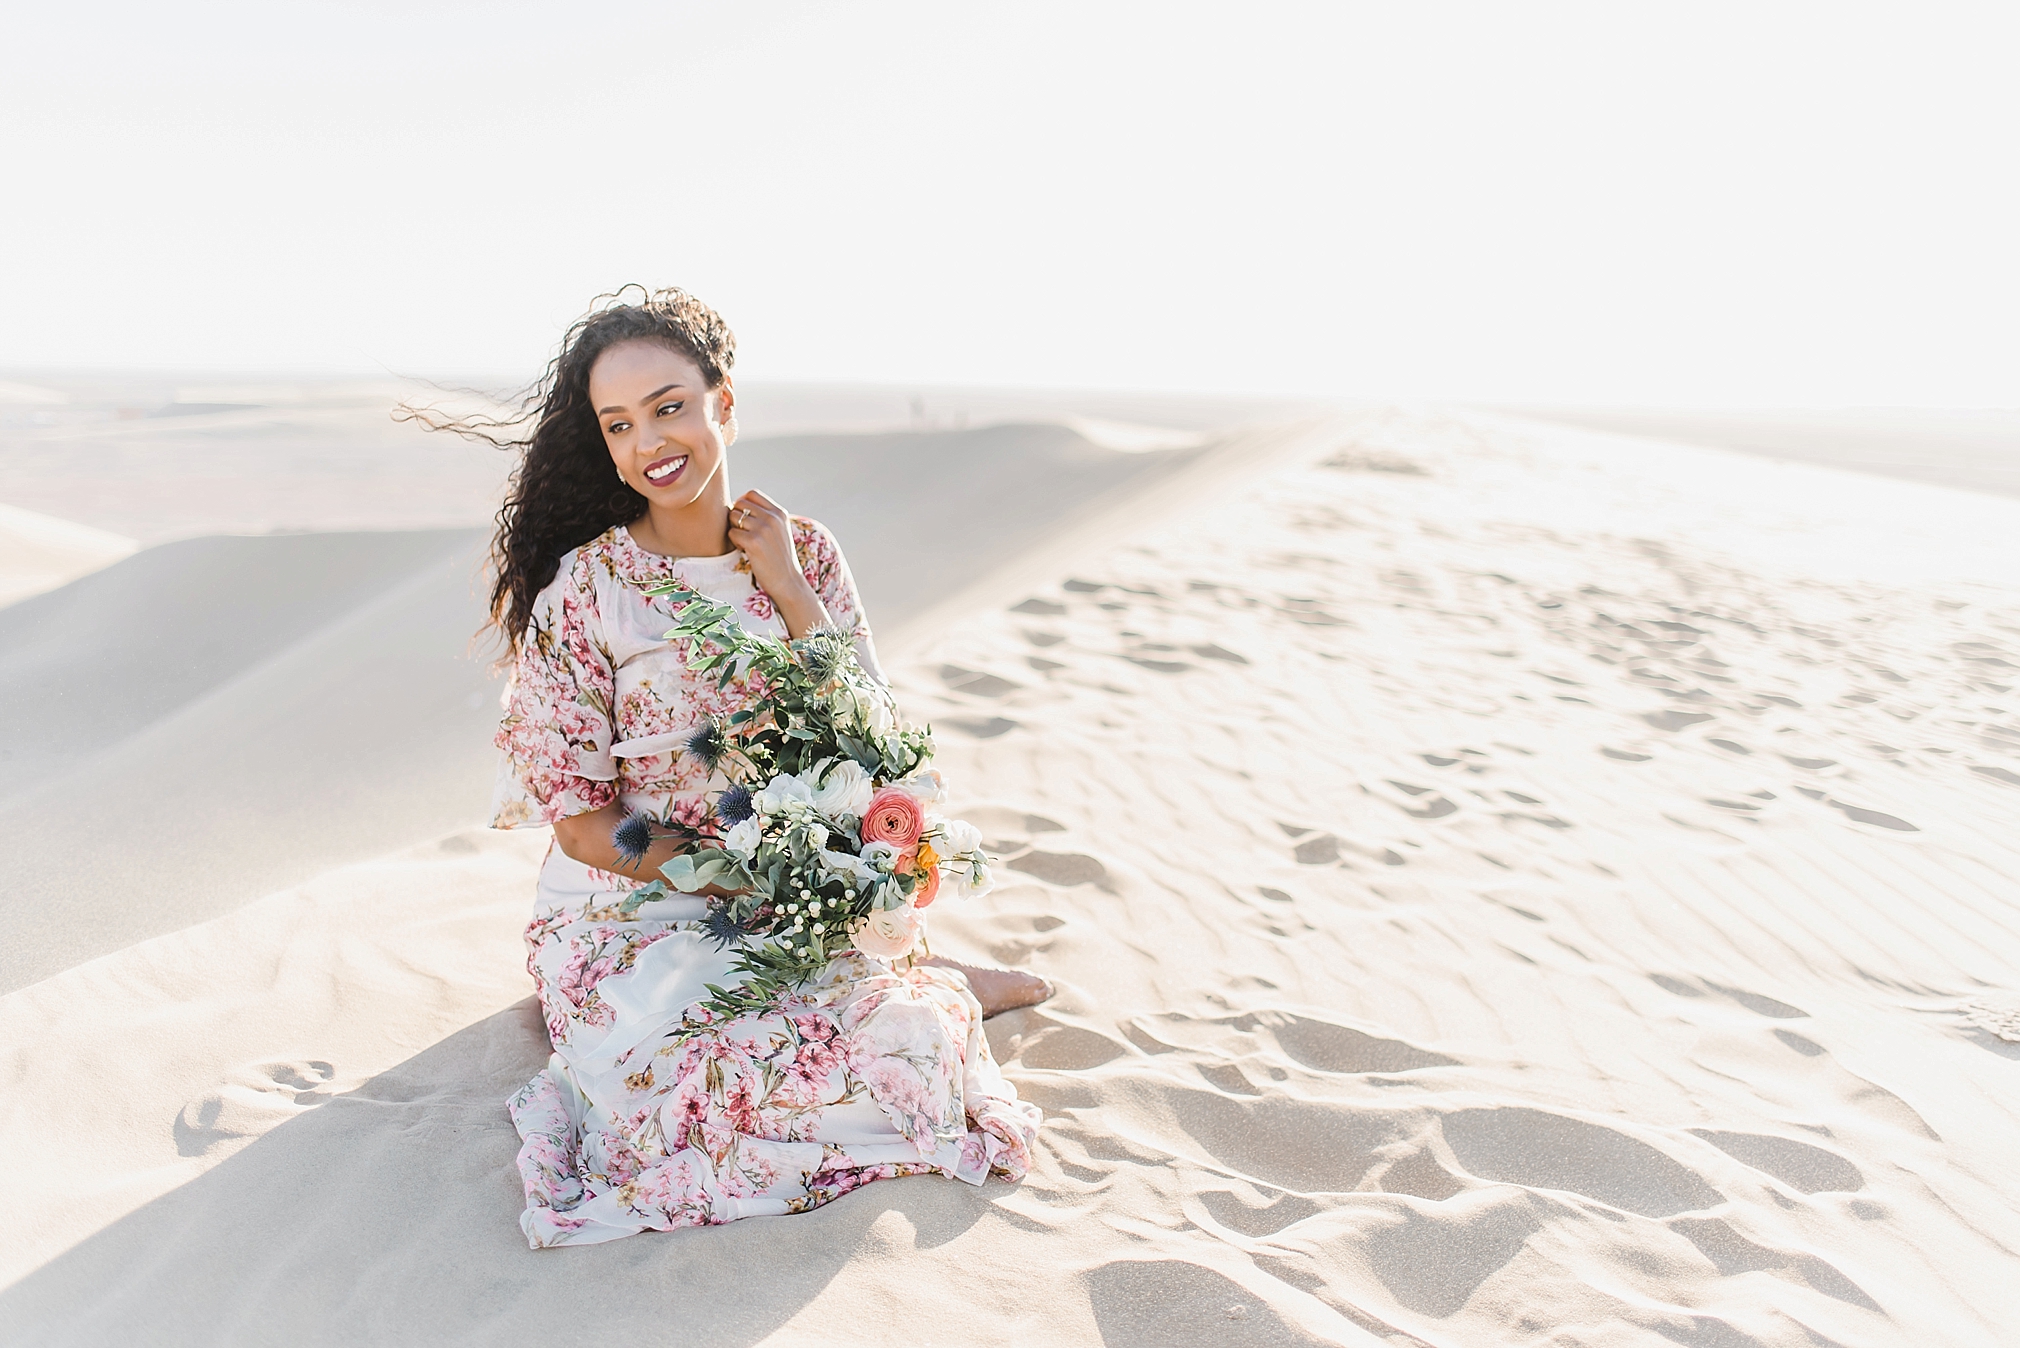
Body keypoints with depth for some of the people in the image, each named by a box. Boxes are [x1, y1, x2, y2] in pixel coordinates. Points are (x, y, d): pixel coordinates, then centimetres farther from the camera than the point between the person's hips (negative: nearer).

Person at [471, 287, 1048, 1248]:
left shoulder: (804, 555, 1)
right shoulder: (583, 590, -11)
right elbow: (582, 824, -9)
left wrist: (785, 588, -12)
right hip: (628, 917, -1)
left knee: (902, 1040, -24)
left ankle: (933, 990, 9)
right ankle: (936, 996, -5)